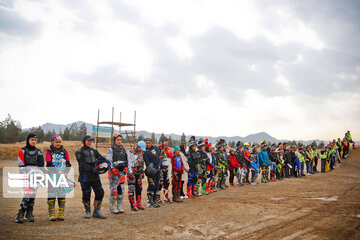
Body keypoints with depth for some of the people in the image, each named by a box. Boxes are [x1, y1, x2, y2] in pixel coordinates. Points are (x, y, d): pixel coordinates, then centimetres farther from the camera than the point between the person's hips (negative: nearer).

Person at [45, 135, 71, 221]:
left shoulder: (64, 151, 12)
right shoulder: (49, 152, 4)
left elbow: (68, 164, 8)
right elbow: (49, 164, -8)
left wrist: (65, 172, -10)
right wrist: (58, 171, -20)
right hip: (52, 176, -2)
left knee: (62, 195, 2)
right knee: (51, 194, -4)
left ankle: (61, 214, 8)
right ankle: (51, 214, 3)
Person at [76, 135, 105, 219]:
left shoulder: (94, 151, 16)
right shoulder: (79, 152, -1)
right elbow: (82, 164, -12)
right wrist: (92, 169, -24)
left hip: (95, 176, 5)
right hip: (85, 177, -5)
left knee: (100, 192, 1)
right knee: (86, 194, 2)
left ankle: (96, 212, 12)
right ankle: (88, 212, 20)